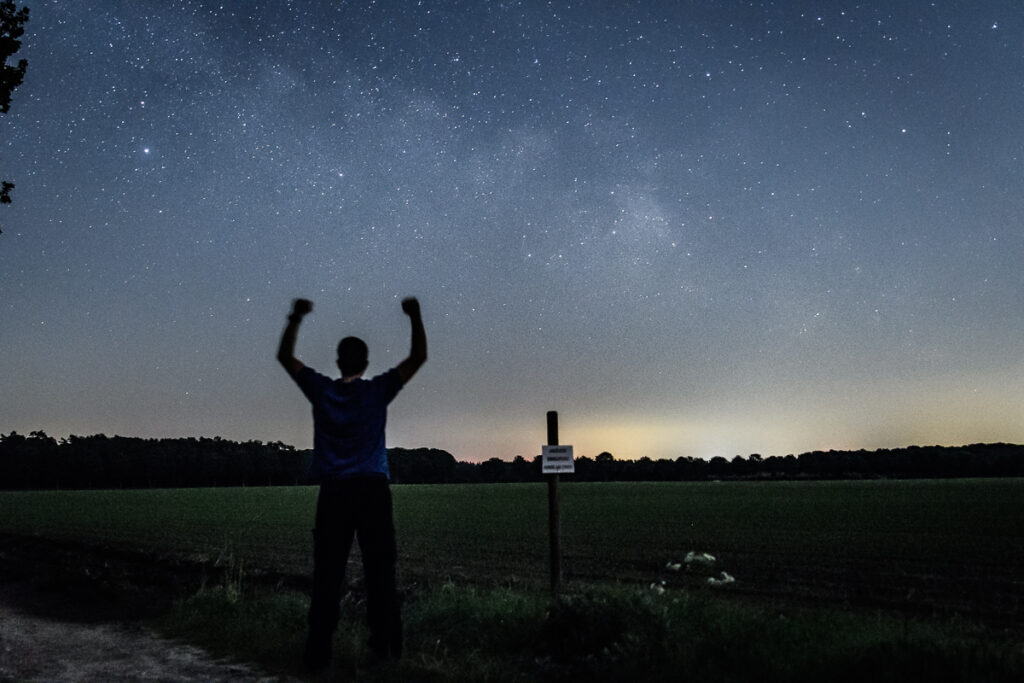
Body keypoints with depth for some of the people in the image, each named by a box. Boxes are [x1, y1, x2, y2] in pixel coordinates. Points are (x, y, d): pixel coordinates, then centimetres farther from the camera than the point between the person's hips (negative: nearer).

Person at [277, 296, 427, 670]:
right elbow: (418, 357, 3)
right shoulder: (378, 391, 0)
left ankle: (318, 651, 7)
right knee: (380, 570, 4)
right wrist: (415, 318, 5)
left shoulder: (321, 390, 4)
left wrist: (295, 319, 15)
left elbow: (285, 356, 16)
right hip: (373, 489, -1)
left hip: (334, 492, 1)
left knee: (327, 574, 4)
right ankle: (385, 646, 6)